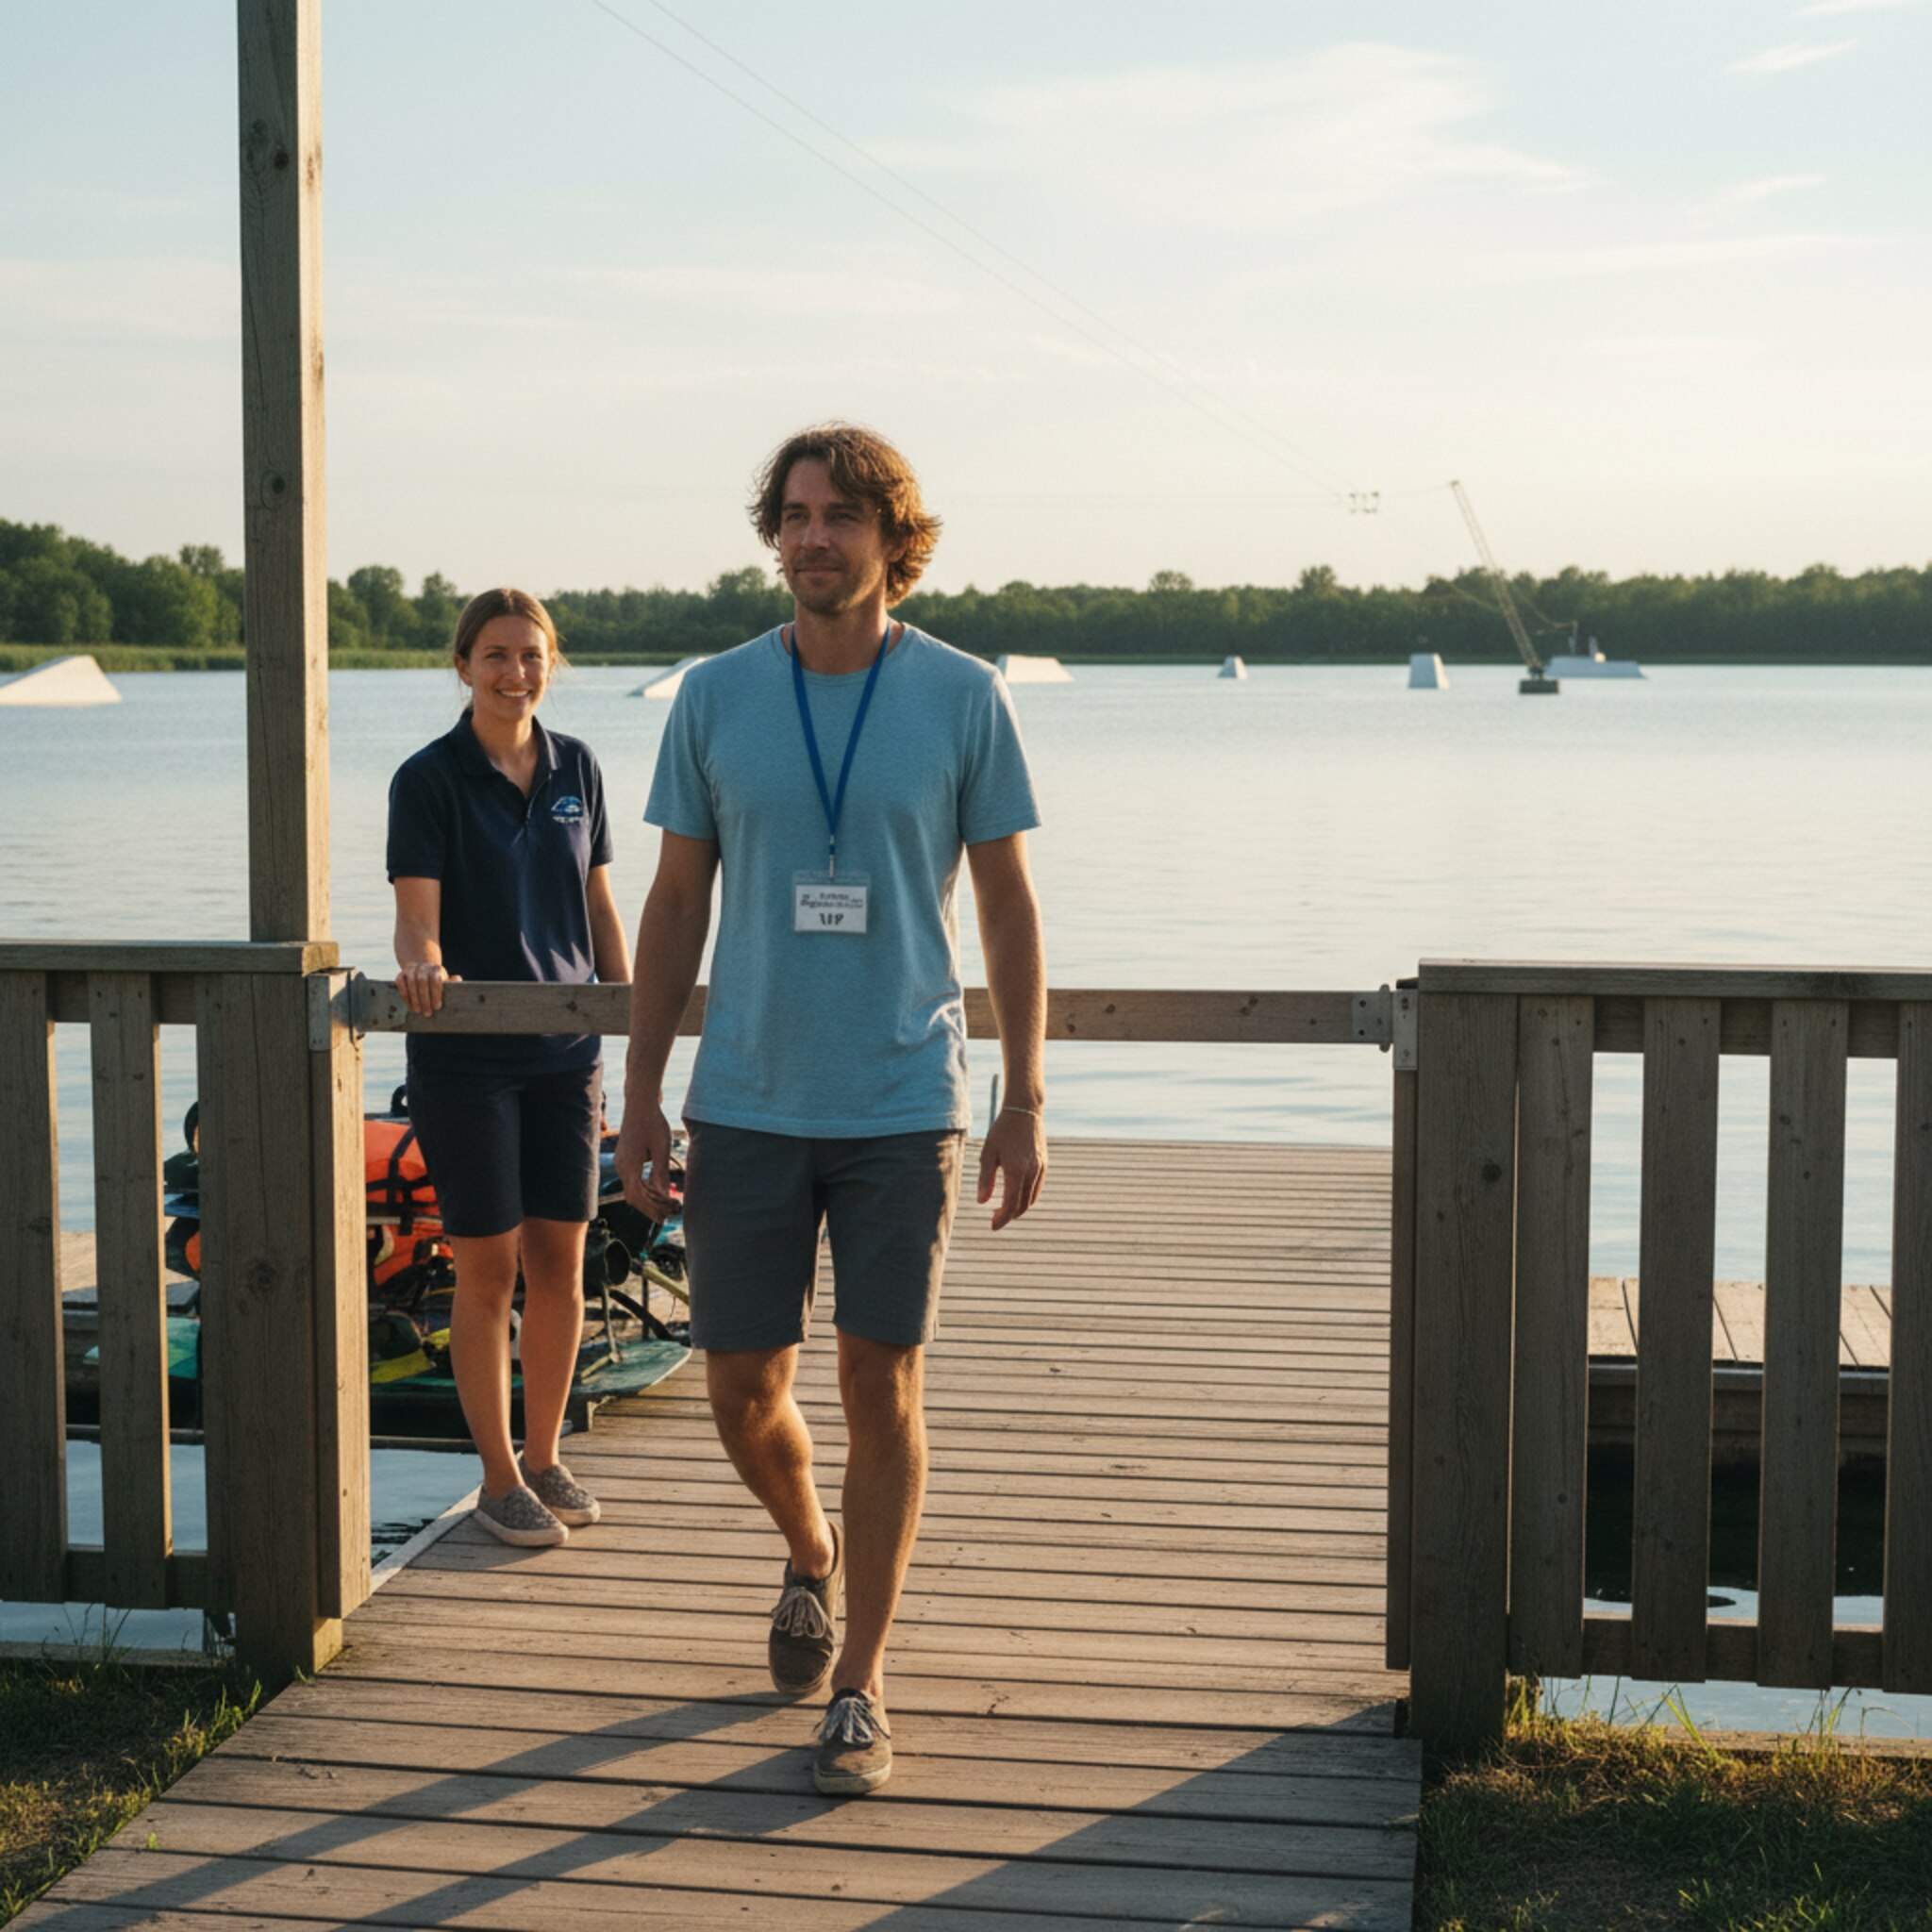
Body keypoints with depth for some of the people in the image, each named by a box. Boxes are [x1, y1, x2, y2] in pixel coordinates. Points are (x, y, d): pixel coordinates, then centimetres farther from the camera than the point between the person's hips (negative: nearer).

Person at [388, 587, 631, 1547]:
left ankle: (543, 1456, 24)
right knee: (488, 1268, 1)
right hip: (466, 1055, -4)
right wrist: (420, 965, -35)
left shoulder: (577, 768, 7)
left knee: (560, 1263, 8)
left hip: (565, 1049, 4)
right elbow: (417, 916, -13)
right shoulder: (429, 778, -6)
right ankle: (499, 1478, 13)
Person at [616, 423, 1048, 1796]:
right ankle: (813, 1556, 38)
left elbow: (1009, 906, 2)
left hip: (902, 1105, -2)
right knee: (743, 1386, 6)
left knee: (884, 1389, 0)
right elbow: (678, 901, 9)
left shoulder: (964, 698, -2)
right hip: (747, 1104, 2)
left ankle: (860, 1686, 14)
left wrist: (1028, 1104, -1)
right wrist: (642, 1093, 5)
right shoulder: (715, 697, 3)